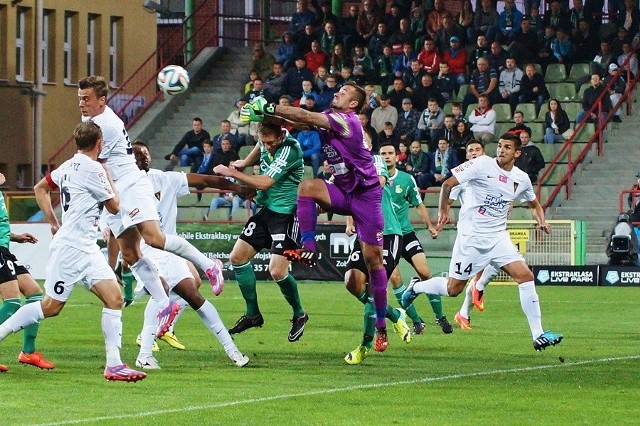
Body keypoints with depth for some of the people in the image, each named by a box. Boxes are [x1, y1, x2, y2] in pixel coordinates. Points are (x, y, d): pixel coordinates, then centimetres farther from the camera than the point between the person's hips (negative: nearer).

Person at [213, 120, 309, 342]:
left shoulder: (290, 150, -24)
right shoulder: (266, 139, -1)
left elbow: (264, 183, -25)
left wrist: (230, 172, -18)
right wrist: (244, 163, 23)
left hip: (287, 213, -8)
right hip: (266, 209, 8)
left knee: (277, 271, -17)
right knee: (237, 257, 7)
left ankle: (299, 315, 9)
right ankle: (252, 314, 20)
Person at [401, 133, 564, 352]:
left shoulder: (521, 179, 6)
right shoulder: (482, 164, -10)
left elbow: (534, 204, 24)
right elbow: (448, 184, -5)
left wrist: (541, 220, 6)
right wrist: (443, 210, -8)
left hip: (498, 237, 4)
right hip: (471, 236, -4)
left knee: (525, 276, -12)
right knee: (453, 288, 0)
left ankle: (538, 335, -10)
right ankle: (416, 287, 32)